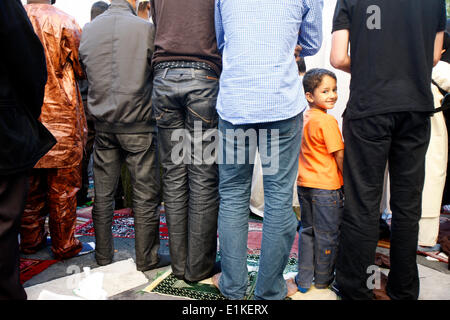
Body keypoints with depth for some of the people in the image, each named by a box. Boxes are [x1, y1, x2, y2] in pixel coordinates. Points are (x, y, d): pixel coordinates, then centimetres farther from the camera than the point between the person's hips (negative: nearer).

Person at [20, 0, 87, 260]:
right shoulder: (63, 22, -6)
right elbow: (84, 69, 0)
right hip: (60, 117, -4)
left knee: (29, 185, 14)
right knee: (63, 188, 4)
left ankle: (31, 240, 27)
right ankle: (64, 245, 14)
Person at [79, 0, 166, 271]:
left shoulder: (88, 30, 6)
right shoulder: (145, 28, -7)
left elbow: (85, 71, 14)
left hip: (103, 125, 5)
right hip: (138, 125, -4)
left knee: (103, 195, 12)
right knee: (146, 195, 5)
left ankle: (103, 257, 24)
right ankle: (146, 259, 15)